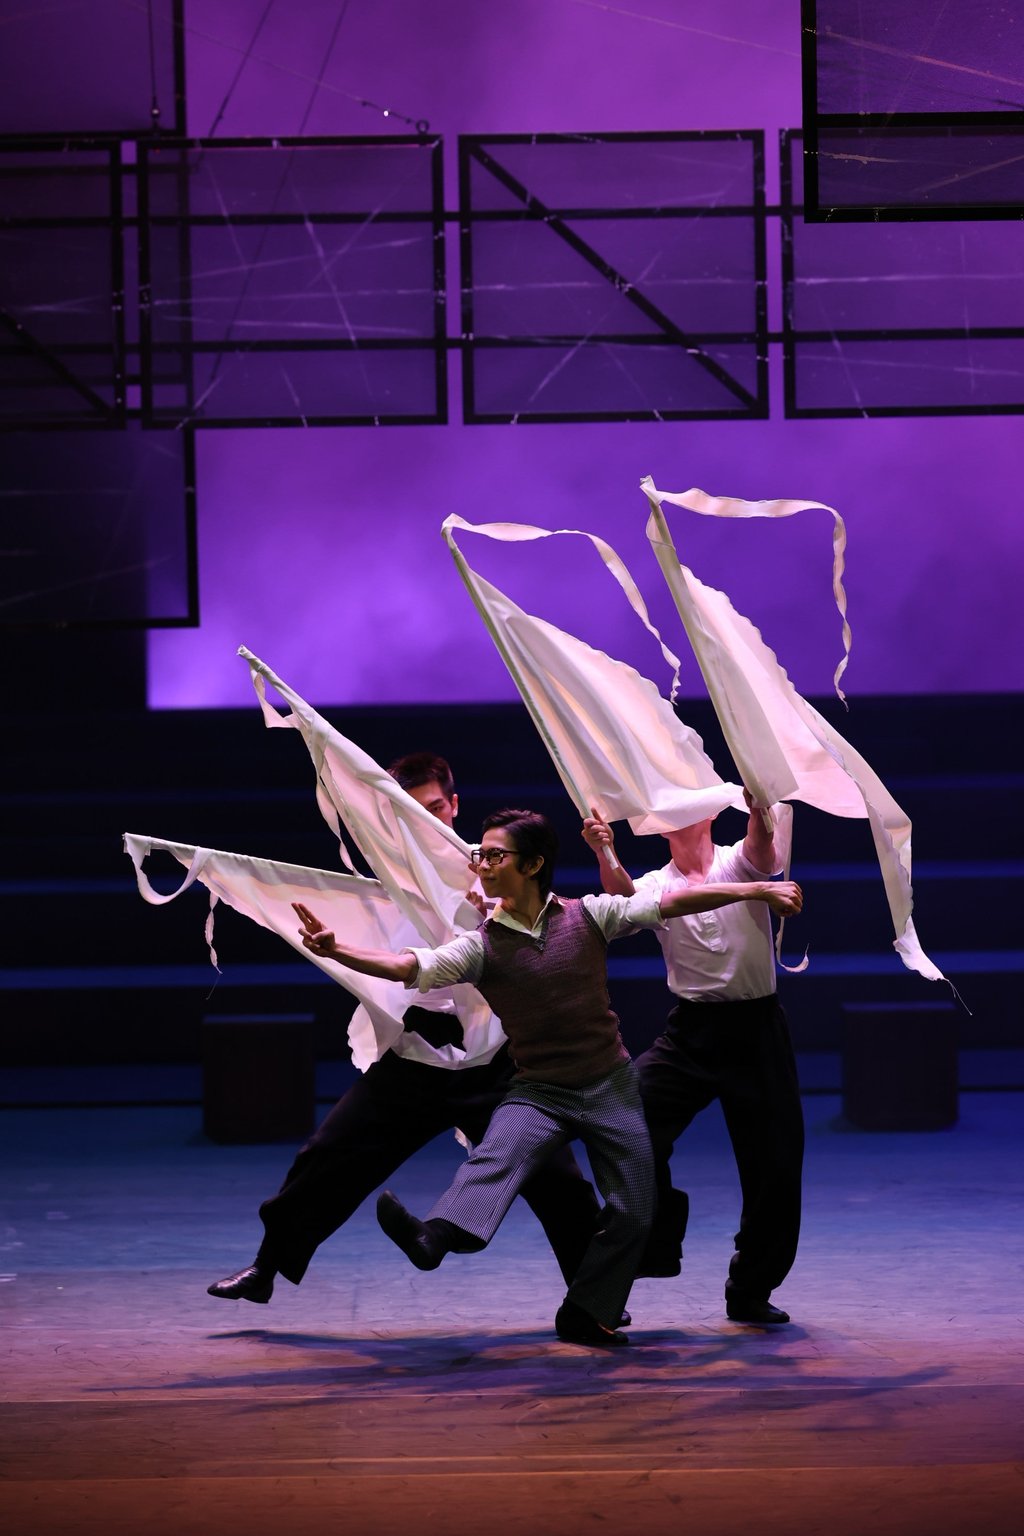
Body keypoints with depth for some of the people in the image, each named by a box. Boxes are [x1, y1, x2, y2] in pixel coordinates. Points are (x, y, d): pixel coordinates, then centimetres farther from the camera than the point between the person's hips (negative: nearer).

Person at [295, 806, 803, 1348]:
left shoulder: (587, 916, -4)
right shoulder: (481, 947, -4)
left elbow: (673, 901, -6)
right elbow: (408, 966, -17)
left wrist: (756, 890, -10)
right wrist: (336, 951, -33)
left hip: (610, 1086, 1)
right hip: (539, 1092, -1)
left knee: (633, 1212, 1)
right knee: (499, 1151, -30)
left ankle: (583, 1315, 17)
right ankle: (435, 1237, -55)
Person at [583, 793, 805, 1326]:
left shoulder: (738, 862, 2)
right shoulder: (657, 885, 5)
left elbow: (762, 852, -22)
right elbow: (623, 894, -18)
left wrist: (759, 813, -46)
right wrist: (604, 854, -41)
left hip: (756, 1027, -1)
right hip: (691, 1029, 1)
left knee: (775, 1162, 3)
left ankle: (751, 1290, 20)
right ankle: (652, 1246, -4)